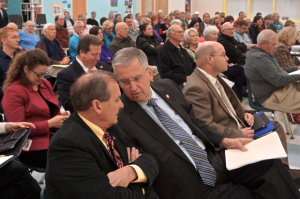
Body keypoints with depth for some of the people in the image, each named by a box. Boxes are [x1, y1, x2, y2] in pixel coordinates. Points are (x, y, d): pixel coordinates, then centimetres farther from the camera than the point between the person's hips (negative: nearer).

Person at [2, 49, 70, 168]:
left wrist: (61, 116, 4)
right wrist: (50, 123, -15)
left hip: (54, 138, 7)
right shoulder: (13, 92, -6)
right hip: (32, 148, -7)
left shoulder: (45, 84, 15)